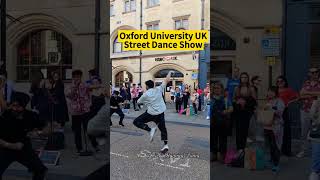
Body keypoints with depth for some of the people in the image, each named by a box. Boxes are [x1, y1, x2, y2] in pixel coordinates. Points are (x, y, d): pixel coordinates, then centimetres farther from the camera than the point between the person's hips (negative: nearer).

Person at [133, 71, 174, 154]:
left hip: (151, 113, -4)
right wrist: (170, 73, 19)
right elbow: (166, 80, 5)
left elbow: (138, 102, 12)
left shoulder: (145, 95, -4)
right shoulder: (158, 89, 0)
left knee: (136, 121, 3)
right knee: (162, 128, 16)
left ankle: (150, 130, -13)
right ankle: (166, 145, 14)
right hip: (161, 113, 4)